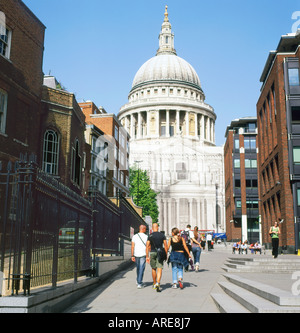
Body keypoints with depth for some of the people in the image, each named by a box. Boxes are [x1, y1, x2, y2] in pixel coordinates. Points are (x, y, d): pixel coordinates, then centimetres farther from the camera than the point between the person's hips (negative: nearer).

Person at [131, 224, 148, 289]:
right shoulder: (146, 237, -4)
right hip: (143, 255, -3)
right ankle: (139, 283, -9)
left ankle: (138, 281, 32)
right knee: (141, 269, -3)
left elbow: (132, 246, -3)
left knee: (138, 268, 20)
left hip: (136, 254, 3)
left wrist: (132, 256, -1)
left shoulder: (134, 236, 1)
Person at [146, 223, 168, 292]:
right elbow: (165, 245, 0)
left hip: (152, 253, 1)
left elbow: (147, 246, -3)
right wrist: (166, 254, 8)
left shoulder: (150, 236, -1)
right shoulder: (162, 235, 1)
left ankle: (154, 284, 27)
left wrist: (147, 256, 1)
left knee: (153, 269, 16)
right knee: (159, 269, -6)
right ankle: (158, 283, -26)